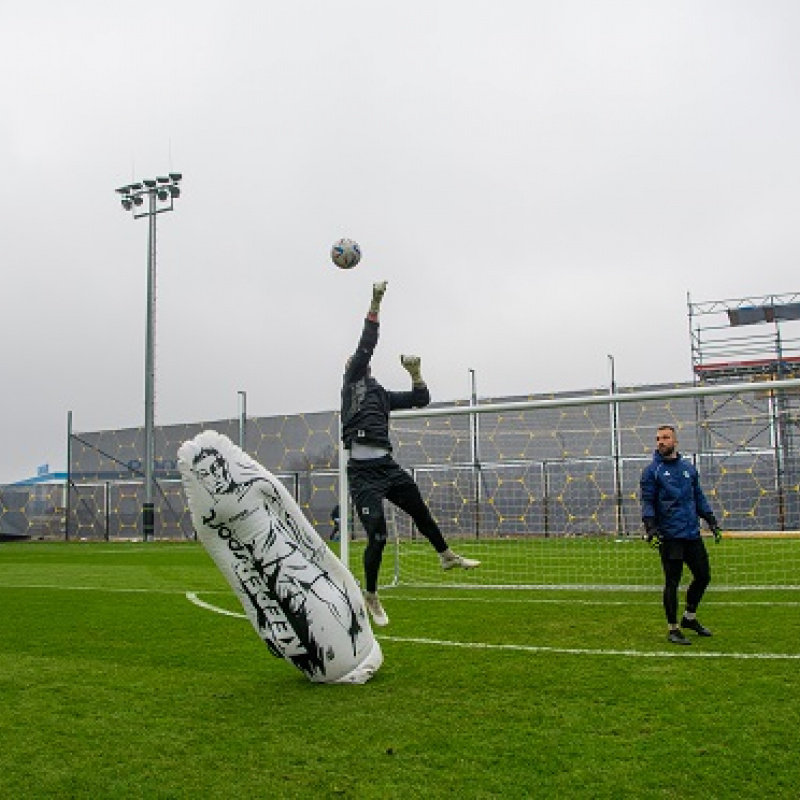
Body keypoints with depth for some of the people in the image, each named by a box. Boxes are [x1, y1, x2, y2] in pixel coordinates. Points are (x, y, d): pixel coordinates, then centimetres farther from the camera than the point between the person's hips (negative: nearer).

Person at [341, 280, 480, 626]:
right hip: (362, 470, -6)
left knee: (420, 511, 21)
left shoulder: (382, 394, 22)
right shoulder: (351, 382, 5)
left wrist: (415, 372, 6)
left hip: (388, 465, 6)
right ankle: (371, 596, 15)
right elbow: (366, 346, -7)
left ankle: (446, 555, 44)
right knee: (377, 536, -6)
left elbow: (420, 400, 22)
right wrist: (375, 305, -11)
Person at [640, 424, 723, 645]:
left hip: (693, 534, 6)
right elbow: (647, 502, -6)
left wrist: (711, 521, 13)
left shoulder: (688, 467, 14)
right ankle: (673, 629, 10)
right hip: (669, 537, -6)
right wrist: (651, 528, -18)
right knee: (672, 583, -2)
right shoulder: (652, 470, -2)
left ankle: (690, 617, 32)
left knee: (703, 576, 12)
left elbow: (699, 497, 20)